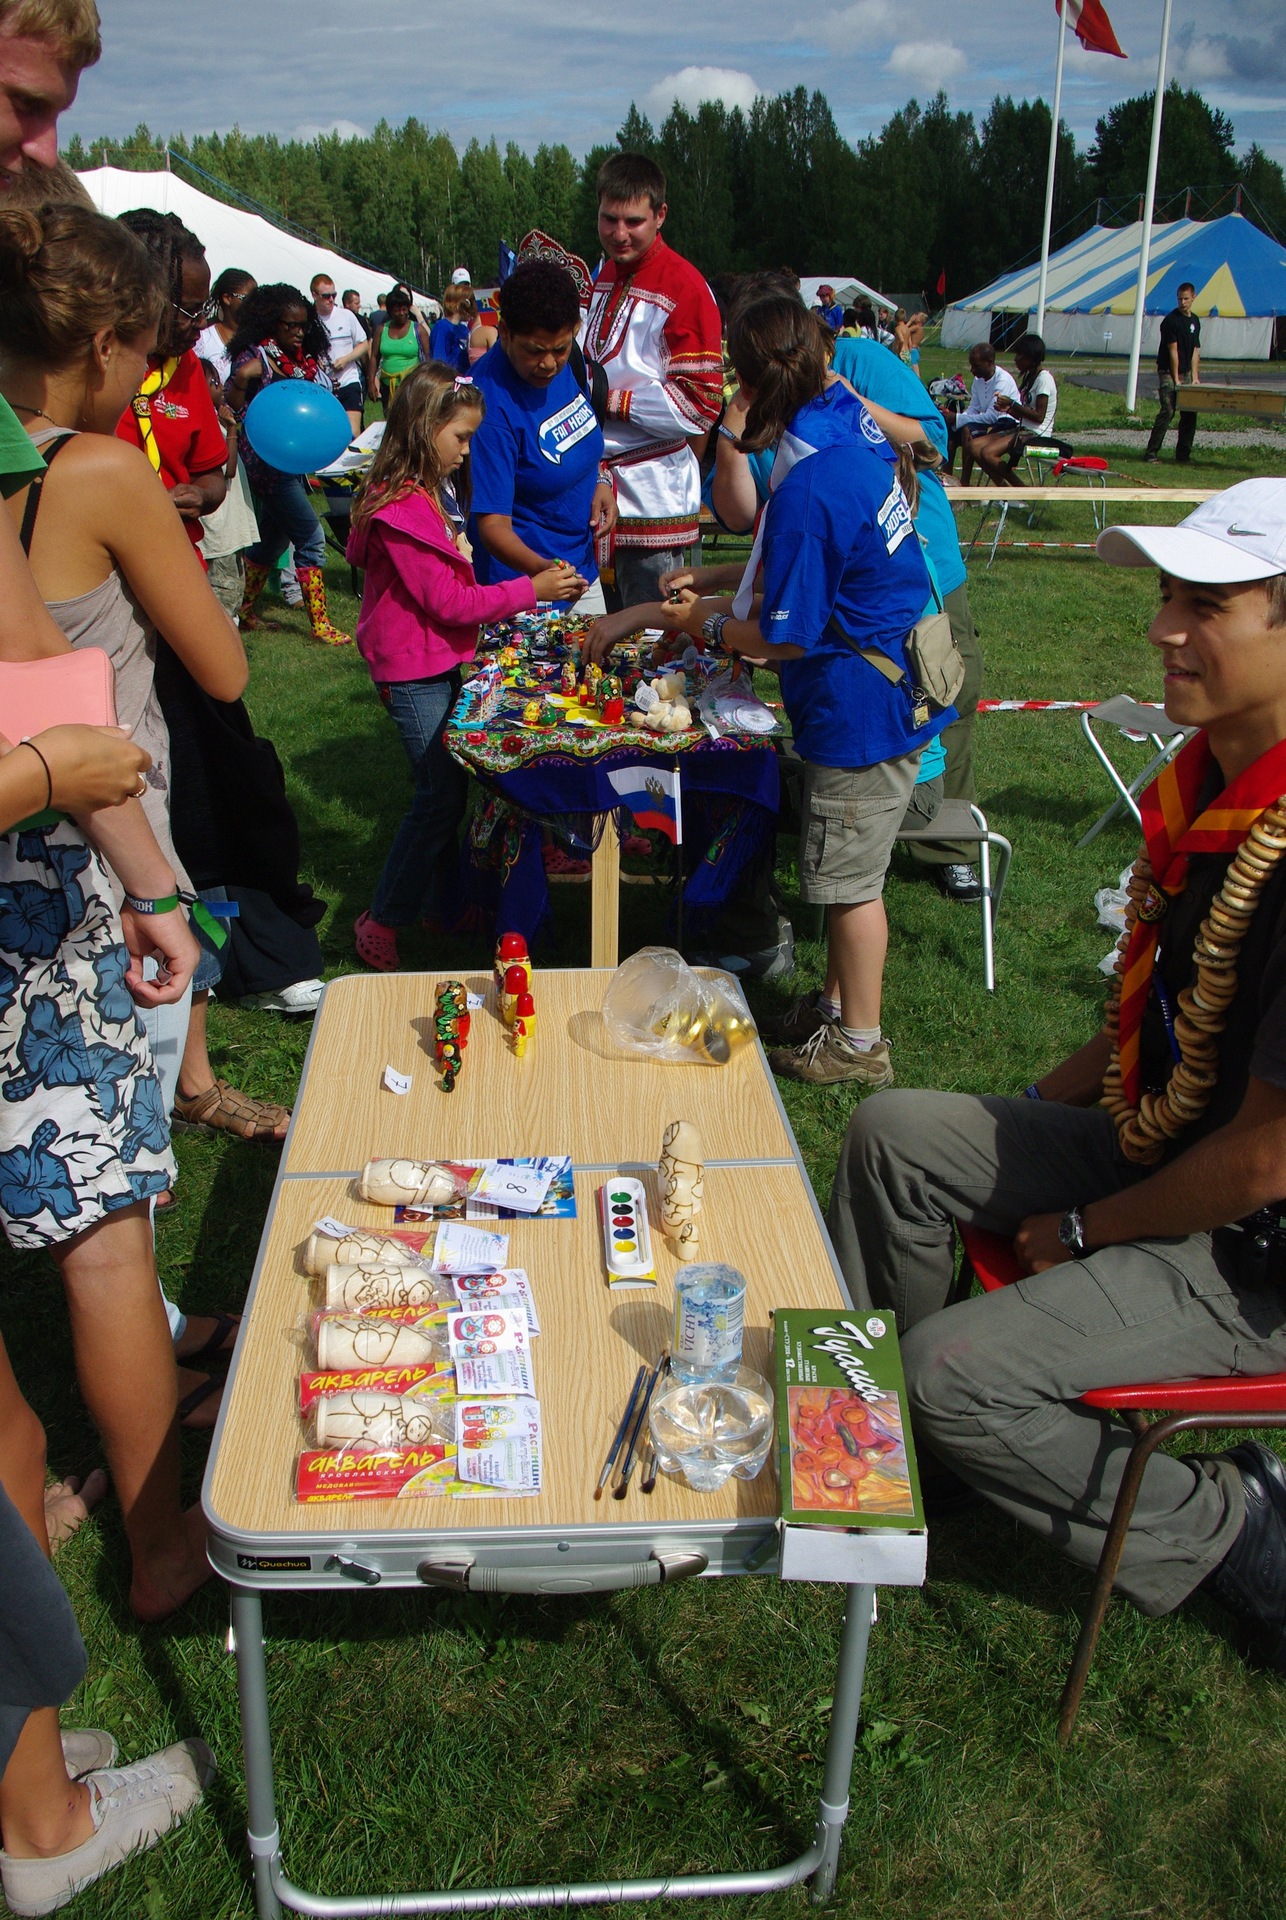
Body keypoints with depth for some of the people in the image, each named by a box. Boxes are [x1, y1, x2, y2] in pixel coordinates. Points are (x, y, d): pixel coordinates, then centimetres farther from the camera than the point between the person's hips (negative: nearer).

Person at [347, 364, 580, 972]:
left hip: (439, 664, 10)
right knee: (442, 795, -6)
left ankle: (440, 904, 28)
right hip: (414, 671, -10)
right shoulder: (403, 509, -22)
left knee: (445, 788, 15)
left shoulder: (434, 491, 12)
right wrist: (531, 590, -18)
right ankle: (382, 923, 4)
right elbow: (447, 601, -22)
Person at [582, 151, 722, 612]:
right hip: (604, 487, 8)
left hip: (654, 498, -7)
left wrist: (611, 400, -17)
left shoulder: (684, 288, -11)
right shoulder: (603, 275, 14)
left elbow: (700, 405, -16)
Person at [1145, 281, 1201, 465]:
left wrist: (1195, 377, 2)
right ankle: (1151, 453, -15)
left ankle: (1183, 453, 12)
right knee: (1167, 411, -17)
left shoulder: (1195, 321, 11)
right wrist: (1176, 379, -13)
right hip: (1168, 372, -7)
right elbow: (1173, 351, -12)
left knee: (1190, 412, 5)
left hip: (1185, 372, 7)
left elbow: (1195, 350, 11)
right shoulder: (1171, 320, -10)